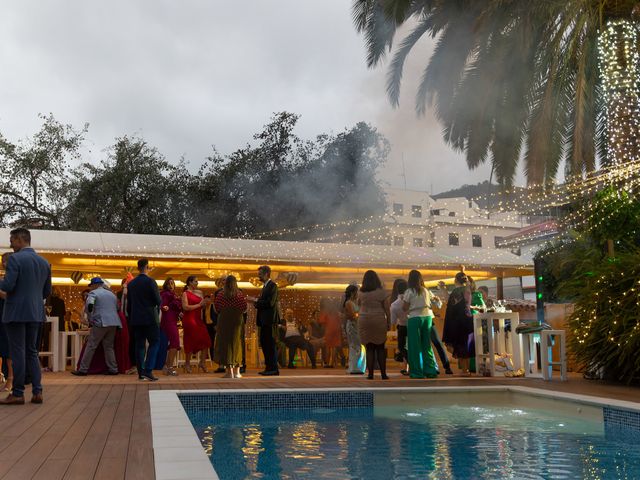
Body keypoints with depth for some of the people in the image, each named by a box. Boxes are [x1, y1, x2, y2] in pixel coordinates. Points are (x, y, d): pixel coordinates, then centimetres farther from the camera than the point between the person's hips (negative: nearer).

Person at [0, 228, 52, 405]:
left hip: (16, 312, -6)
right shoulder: (44, 262, 10)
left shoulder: (15, 259, -10)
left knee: (18, 352, -1)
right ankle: (37, 392, 8)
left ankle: (17, 393, 3)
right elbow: (47, 292, 13)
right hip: (36, 313, 6)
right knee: (31, 352, 13)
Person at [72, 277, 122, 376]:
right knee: (109, 346, 13)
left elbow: (89, 305, -15)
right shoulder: (112, 294, 22)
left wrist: (90, 319, -6)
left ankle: (83, 369, 1)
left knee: (91, 346, -1)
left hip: (100, 323, -6)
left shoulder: (93, 293, 2)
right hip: (113, 323, 6)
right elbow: (117, 308, 25)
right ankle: (113, 369, 7)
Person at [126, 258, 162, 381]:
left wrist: (130, 317, 21)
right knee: (154, 343, -1)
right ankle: (148, 370, -12)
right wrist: (158, 307, 11)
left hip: (135, 319, 6)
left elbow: (128, 303, 13)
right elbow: (158, 301, -12)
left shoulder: (131, 284, 8)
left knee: (139, 345, 9)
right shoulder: (150, 281, -10)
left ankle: (141, 373, 10)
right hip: (150, 318, -5)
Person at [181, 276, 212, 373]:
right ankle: (187, 363, 15)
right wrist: (199, 305, -15)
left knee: (205, 340, -3)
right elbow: (185, 307, -17)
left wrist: (206, 304, -4)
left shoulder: (199, 292, 13)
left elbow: (203, 306, 18)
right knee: (190, 341, 1)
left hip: (198, 319, 6)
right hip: (189, 320, -6)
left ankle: (202, 362, 6)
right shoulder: (185, 293, -4)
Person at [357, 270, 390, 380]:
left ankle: (370, 374, 2)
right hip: (379, 321, -1)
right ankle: (383, 373, 6)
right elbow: (387, 308, -2)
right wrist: (388, 322, 5)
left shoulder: (361, 292, 3)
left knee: (369, 348, 5)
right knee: (380, 348, 7)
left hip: (364, 321, 1)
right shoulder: (381, 292, -3)